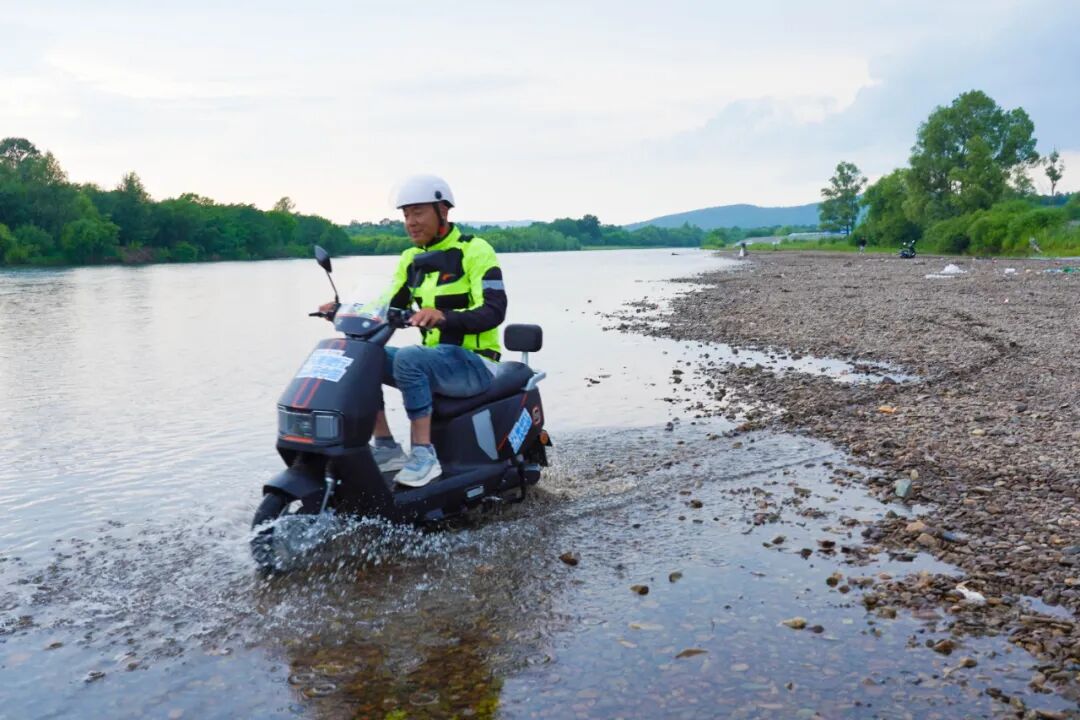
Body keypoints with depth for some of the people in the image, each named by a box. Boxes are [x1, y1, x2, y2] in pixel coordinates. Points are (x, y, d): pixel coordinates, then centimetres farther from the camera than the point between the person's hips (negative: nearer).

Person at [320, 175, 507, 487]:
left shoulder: (475, 251, -10)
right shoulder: (411, 258, 13)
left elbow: (494, 311, -22)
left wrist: (444, 317, -39)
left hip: (475, 363, -7)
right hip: (433, 360, 8)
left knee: (408, 359, -33)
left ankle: (423, 455, -28)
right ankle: (386, 447, -6)